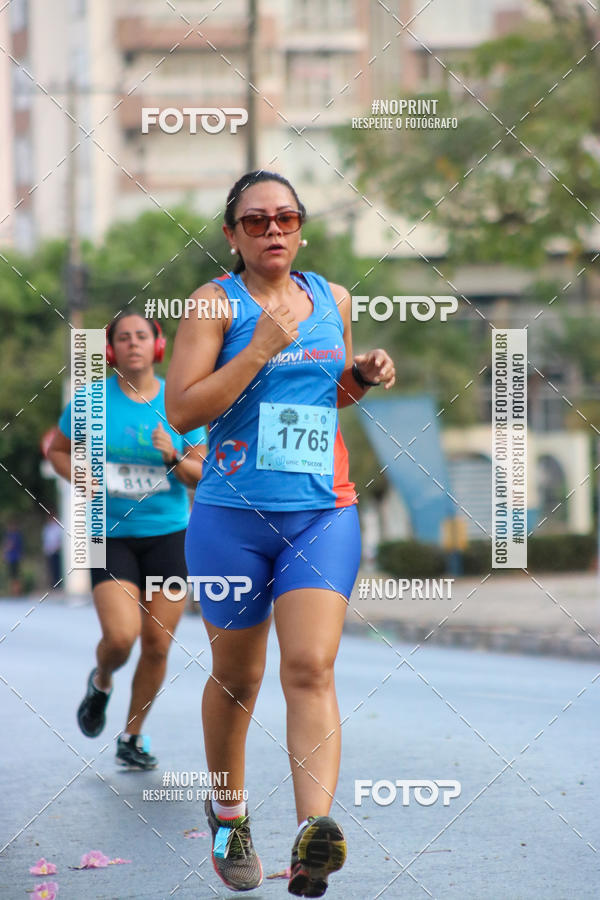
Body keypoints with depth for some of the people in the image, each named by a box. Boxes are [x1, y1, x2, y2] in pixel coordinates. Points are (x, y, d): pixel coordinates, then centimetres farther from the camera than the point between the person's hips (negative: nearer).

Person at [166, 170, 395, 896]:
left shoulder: (333, 300, 11)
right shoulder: (215, 303, -3)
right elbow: (181, 409, -12)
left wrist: (364, 377, 5)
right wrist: (261, 347, -17)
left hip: (323, 514, 2)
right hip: (232, 515, -2)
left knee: (310, 670, -14)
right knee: (236, 676, 10)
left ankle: (313, 834, -26)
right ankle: (228, 816, 33)